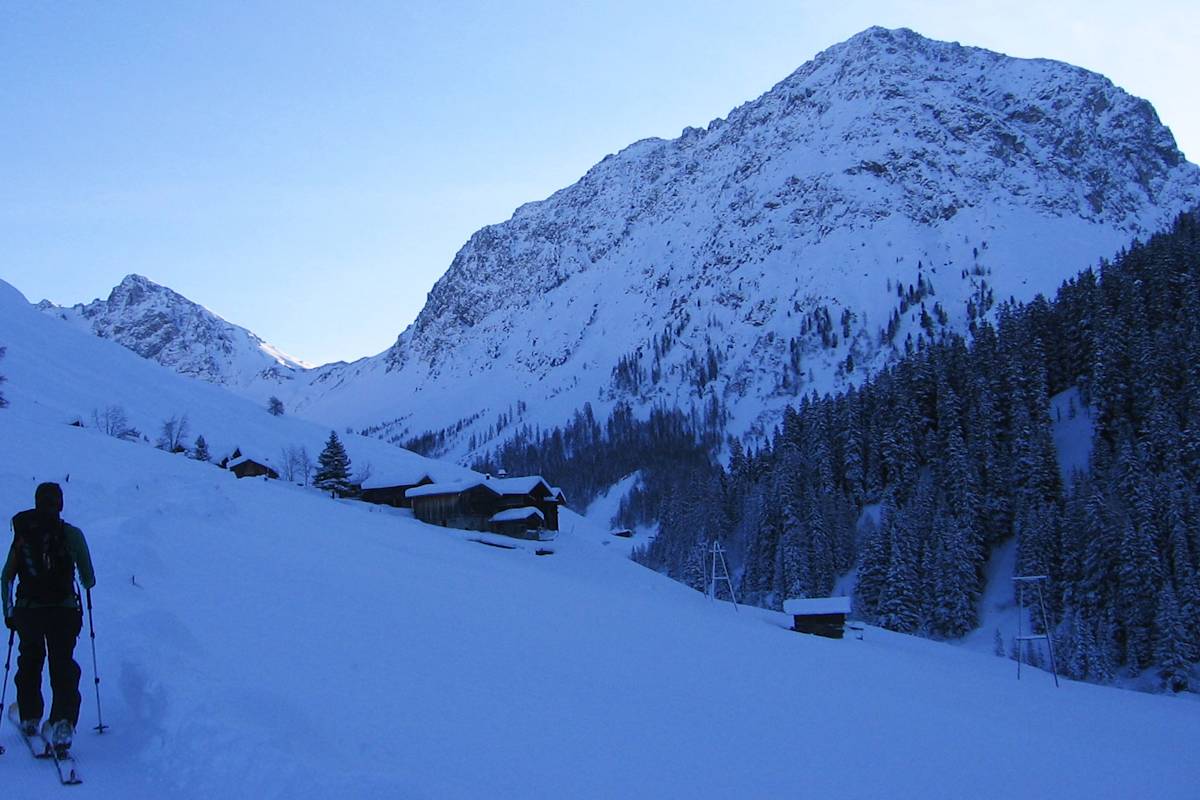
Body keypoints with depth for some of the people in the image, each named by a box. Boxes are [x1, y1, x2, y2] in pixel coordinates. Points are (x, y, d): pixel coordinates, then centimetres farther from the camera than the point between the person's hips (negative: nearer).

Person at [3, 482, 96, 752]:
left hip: (27, 611, 2)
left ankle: (29, 718, 33)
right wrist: (86, 580, 24)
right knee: (63, 668, 4)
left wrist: (8, 612, 17)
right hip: (64, 611, -2)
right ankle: (62, 723, -14)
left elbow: (6, 578, 5)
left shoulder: (22, 534, 3)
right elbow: (89, 581, -1)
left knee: (29, 662, 24)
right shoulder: (72, 534, -3)